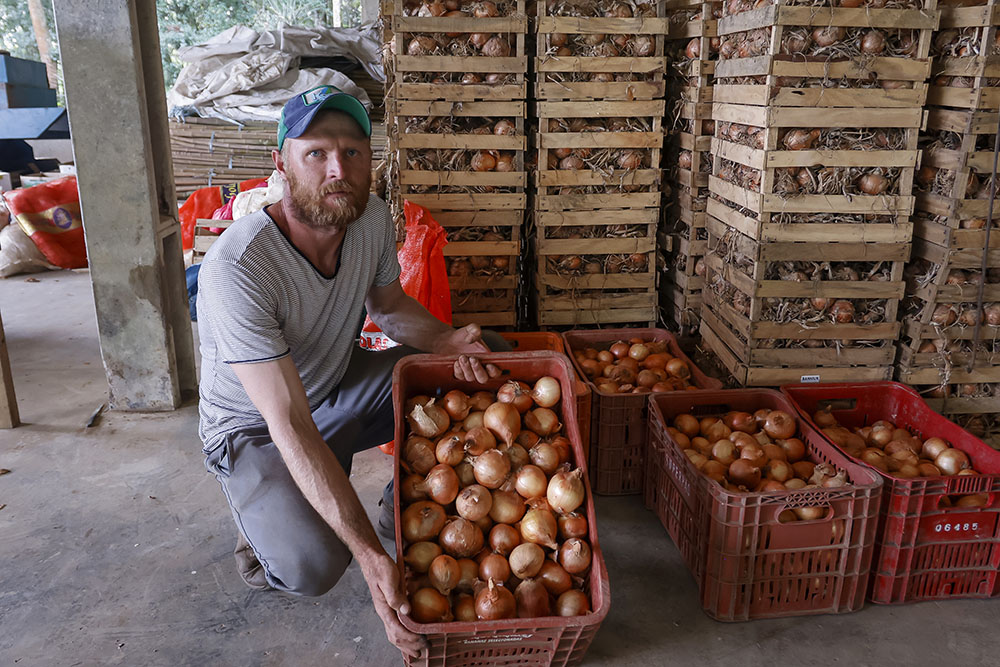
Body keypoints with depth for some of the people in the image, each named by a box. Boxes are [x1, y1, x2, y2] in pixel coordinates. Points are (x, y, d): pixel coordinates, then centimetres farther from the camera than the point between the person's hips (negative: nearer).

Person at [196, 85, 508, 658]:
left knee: (486, 354, -5)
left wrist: (448, 340, -17)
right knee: (313, 564, -31)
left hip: (339, 388, 6)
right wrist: (371, 555, -40)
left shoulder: (371, 218, -15)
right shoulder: (237, 268, -35)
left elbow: (389, 305, 6)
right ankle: (265, 522, 7)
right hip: (254, 430, -6)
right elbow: (291, 427, -36)